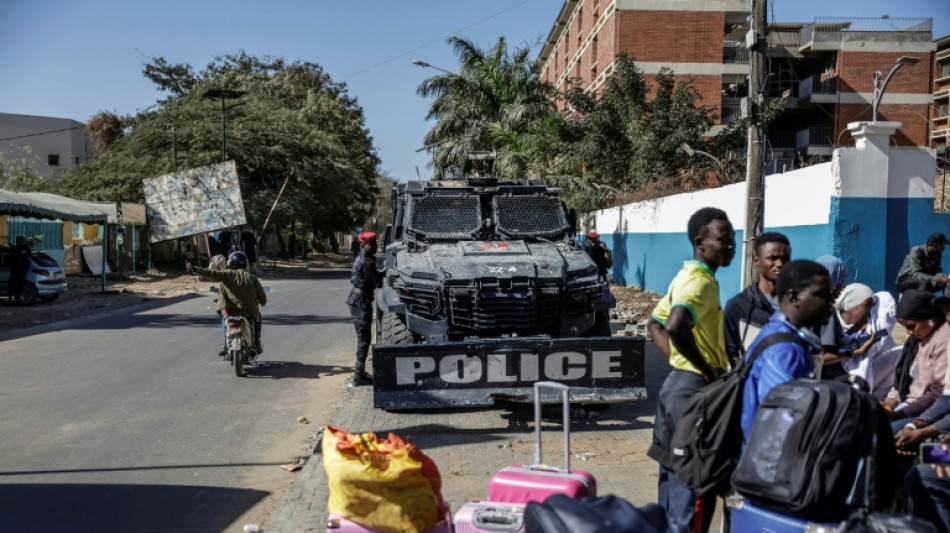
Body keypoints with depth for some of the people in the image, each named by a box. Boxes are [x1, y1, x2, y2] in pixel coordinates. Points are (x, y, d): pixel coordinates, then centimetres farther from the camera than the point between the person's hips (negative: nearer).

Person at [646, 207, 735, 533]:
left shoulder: (687, 276, 13)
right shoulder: (702, 281, -17)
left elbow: (655, 323, 21)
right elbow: (675, 326, -35)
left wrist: (680, 360, 10)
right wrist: (707, 369, -23)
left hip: (679, 383, 10)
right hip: (695, 389, -10)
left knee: (675, 474, 17)